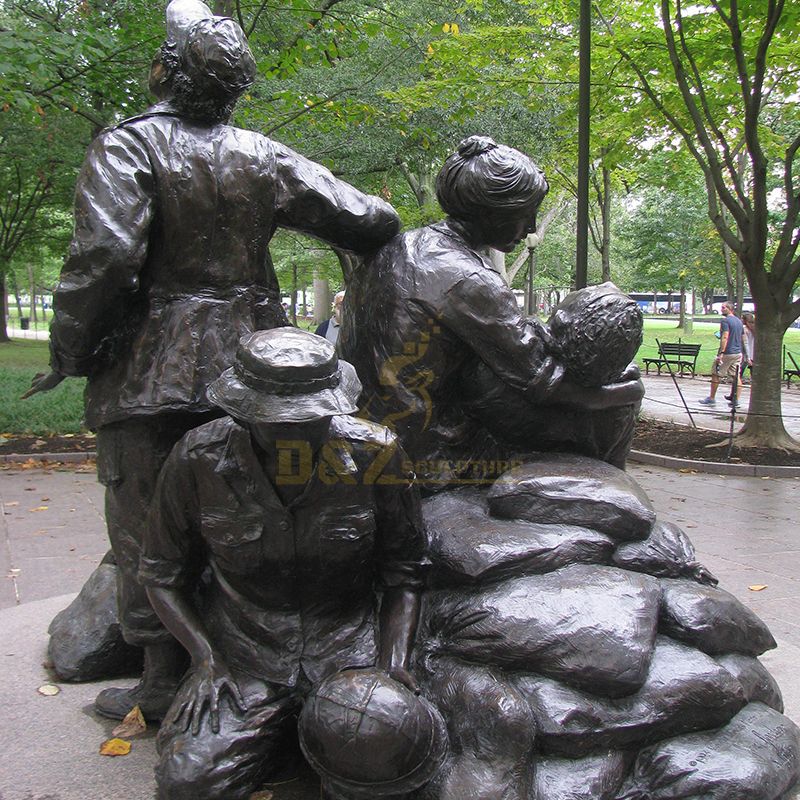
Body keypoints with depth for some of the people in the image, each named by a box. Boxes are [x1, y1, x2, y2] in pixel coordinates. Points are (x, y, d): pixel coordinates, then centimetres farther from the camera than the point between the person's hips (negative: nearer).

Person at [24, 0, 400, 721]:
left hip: (149, 376, -5)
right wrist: (381, 228, 27)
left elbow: (104, 255, -22)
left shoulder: (130, 144, -8)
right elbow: (366, 220, 3)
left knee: (147, 532, 7)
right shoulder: (263, 158, 5)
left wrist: (68, 352, -9)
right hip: (243, 371, 5)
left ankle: (164, 686, 18)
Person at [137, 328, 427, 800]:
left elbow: (403, 577, 2)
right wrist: (206, 658, -9)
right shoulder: (199, 460, -9)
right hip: (241, 651, 1)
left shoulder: (375, 456, -10)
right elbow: (164, 576, 4)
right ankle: (271, 735, 13)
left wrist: (394, 665, -11)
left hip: (346, 648, 0)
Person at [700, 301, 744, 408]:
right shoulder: (739, 321, 14)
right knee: (736, 377, 7)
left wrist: (721, 353, -24)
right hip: (738, 353, 8)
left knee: (716, 375, 3)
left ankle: (712, 398, 9)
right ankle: (736, 399, 6)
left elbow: (725, 337, -21)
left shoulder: (725, 321, -12)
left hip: (727, 353, -8)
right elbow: (741, 337, 20)